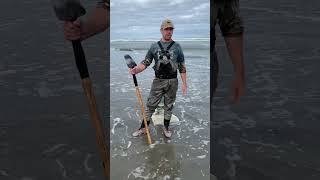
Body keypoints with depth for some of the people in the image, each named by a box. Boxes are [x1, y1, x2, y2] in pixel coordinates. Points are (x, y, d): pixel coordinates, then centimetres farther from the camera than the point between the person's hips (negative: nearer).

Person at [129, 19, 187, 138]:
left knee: (169, 105, 12)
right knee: (151, 104, 4)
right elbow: (145, 62, 0)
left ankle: (166, 127, 29)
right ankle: (143, 128, 17)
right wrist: (136, 70, -19)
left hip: (172, 81, 0)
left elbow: (182, 67, 2)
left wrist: (184, 83, -3)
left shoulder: (177, 47, 1)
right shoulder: (154, 46, 2)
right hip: (158, 80, 0)